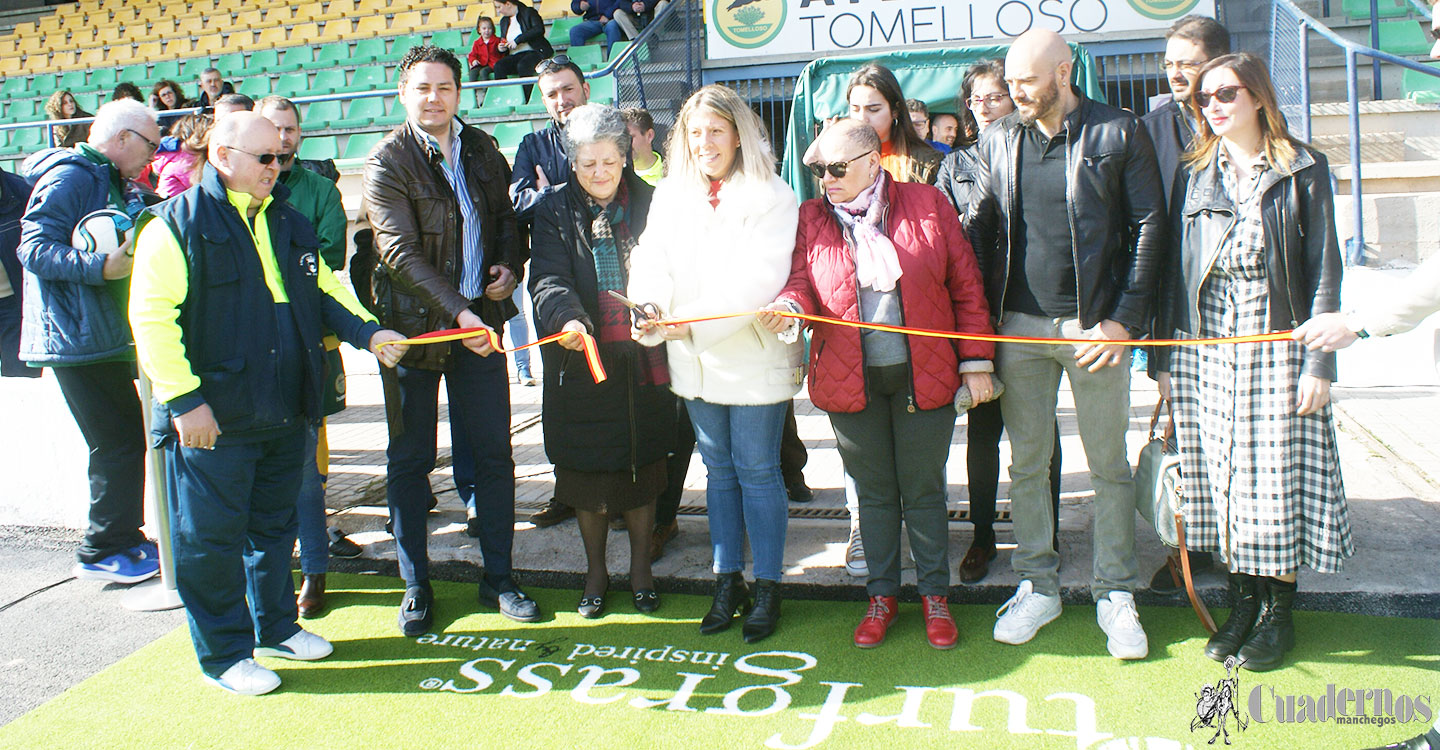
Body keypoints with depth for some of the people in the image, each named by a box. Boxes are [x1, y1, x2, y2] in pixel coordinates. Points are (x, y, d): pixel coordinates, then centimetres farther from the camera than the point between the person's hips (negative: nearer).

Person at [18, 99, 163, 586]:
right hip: (79, 340, -10)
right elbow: (36, 248, -21)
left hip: (106, 336, 10)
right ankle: (103, 551, 5)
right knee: (118, 444, -7)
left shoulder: (107, 180, 20)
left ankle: (124, 540, 25)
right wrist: (101, 267, -30)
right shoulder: (70, 177, -12)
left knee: (128, 439, 14)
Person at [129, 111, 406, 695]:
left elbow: (324, 290, 20)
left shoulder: (288, 224, 14)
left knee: (275, 524, 19)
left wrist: (367, 332, 1)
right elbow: (152, 318, -14)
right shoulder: (177, 225, -9)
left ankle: (275, 627, 35)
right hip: (213, 417, -7)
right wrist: (184, 399, -19)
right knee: (212, 537, 3)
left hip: (284, 412, 7)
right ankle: (224, 653, 18)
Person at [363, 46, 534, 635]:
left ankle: (498, 579, 21)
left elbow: (504, 217, 23)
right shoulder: (387, 163, -8)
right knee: (409, 459, 6)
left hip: (479, 320, 4)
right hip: (416, 323, -4)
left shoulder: (482, 151, 9)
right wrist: (458, 313, -27)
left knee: (493, 454, 7)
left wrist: (509, 265, 2)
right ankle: (416, 586, 20)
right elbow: (401, 253, -18)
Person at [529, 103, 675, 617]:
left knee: (643, 464, 9)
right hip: (582, 361, 0)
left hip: (643, 362, 1)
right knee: (588, 469, 8)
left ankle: (640, 569, 27)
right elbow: (549, 280, -11)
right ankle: (595, 570, 27)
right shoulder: (555, 212, 2)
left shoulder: (650, 204, 5)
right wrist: (568, 319, -31)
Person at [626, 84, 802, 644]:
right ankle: (728, 583, 26)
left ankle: (767, 589, 16)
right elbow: (651, 257, -1)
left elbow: (756, 280, -18)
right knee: (719, 468, 14)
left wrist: (689, 323, -25)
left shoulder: (771, 196, -8)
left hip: (753, 357, -5)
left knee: (757, 470, 2)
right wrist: (650, 307, -23)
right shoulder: (670, 195, 10)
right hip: (695, 362, 5)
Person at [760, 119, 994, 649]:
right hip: (850, 381, 2)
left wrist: (976, 361, -4)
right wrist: (790, 306, -24)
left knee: (924, 490, 9)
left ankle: (934, 593, 26)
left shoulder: (928, 205, -1)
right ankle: (882, 594, 28)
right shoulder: (811, 219, 5)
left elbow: (966, 285, 0)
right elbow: (803, 281, 1)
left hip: (923, 377, -1)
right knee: (874, 492, 13)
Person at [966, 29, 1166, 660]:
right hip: (1020, 325, 3)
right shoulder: (998, 140, 9)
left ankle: (1115, 595, 19)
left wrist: (1124, 320, -11)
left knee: (1109, 466, 7)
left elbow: (1150, 228, -3)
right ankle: (1038, 585, 23)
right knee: (1027, 463, 9)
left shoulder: (1119, 133, -1)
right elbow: (978, 228, 8)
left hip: (1095, 325, -3)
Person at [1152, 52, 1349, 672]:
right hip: (1206, 343, 3)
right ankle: (1242, 601, 19)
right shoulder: (1194, 173, 10)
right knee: (1220, 474, 5)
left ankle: (1278, 611, 15)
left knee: (1277, 473, 0)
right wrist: (1164, 355, 5)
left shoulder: (1303, 169, 1)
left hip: (1277, 339, -3)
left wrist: (1319, 361, -10)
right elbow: (1173, 267, 10)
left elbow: (1324, 268, -2)